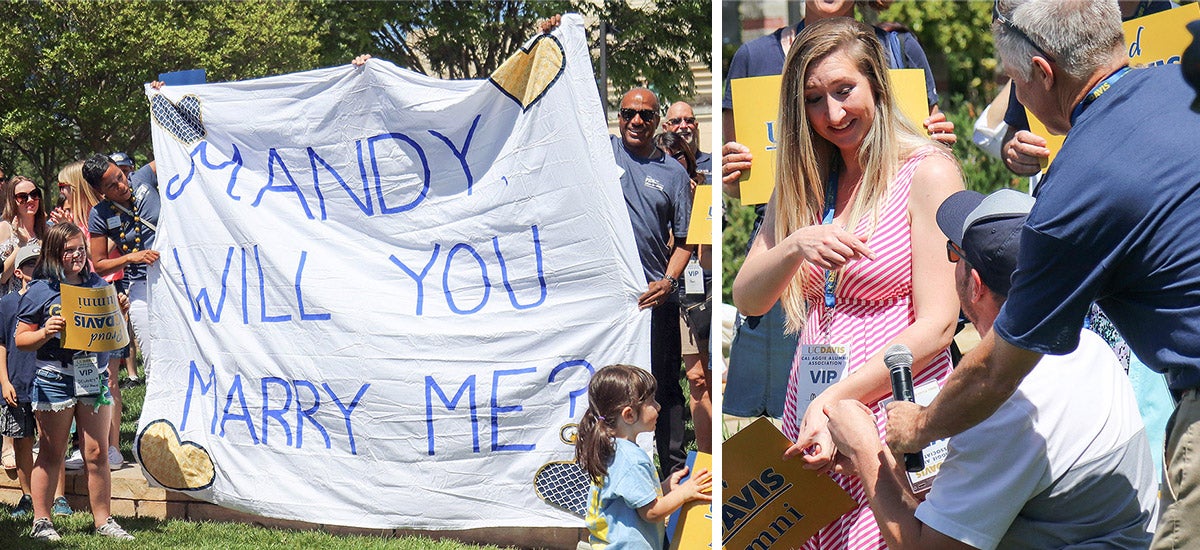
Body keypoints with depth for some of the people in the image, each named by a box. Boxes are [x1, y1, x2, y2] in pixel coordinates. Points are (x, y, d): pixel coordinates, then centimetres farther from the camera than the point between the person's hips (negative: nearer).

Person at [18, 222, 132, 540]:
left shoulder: (98, 285, 10)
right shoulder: (41, 290, -1)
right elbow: (21, 340, 0)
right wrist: (45, 333, -18)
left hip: (94, 377, 3)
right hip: (54, 379, -3)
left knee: (97, 454, 3)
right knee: (51, 454, 3)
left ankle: (102, 521, 10)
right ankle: (41, 521, 12)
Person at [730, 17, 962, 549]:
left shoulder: (927, 173, -4)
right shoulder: (804, 180, 13)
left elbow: (936, 327, -10)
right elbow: (748, 300, 7)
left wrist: (835, 399, -17)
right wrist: (797, 247, -14)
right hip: (810, 413, 5)